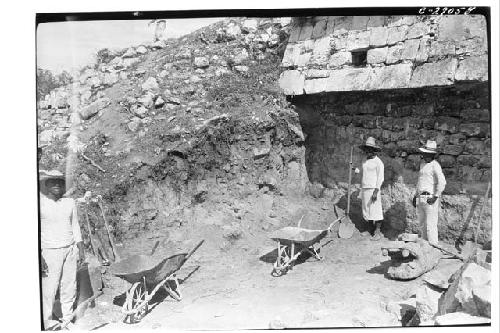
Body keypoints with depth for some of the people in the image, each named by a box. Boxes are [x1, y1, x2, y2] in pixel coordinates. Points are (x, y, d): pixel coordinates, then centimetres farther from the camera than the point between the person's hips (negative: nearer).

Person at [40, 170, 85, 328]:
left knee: (69, 288, 9)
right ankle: (46, 324, 8)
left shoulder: (70, 202, 8)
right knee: (48, 290, -4)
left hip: (71, 250, 4)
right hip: (50, 252, -4)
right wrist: (38, 256, -13)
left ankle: (67, 320, 22)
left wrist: (81, 249, 10)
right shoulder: (40, 202, -5)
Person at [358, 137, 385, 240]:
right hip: (364, 189, 7)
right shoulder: (364, 161, 14)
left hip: (373, 189, -7)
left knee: (375, 211, -4)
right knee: (367, 211, 7)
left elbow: (380, 178, -11)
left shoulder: (378, 162, -7)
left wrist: (376, 191, -19)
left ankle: (377, 232, 3)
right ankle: (372, 231, 16)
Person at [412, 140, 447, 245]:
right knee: (422, 225, 14)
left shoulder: (435, 165, -10)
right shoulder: (422, 164, 17)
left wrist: (435, 196, -19)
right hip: (420, 199, 8)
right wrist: (416, 195, 23)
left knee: (431, 225, -8)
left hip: (430, 199, -8)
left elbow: (442, 182, -20)